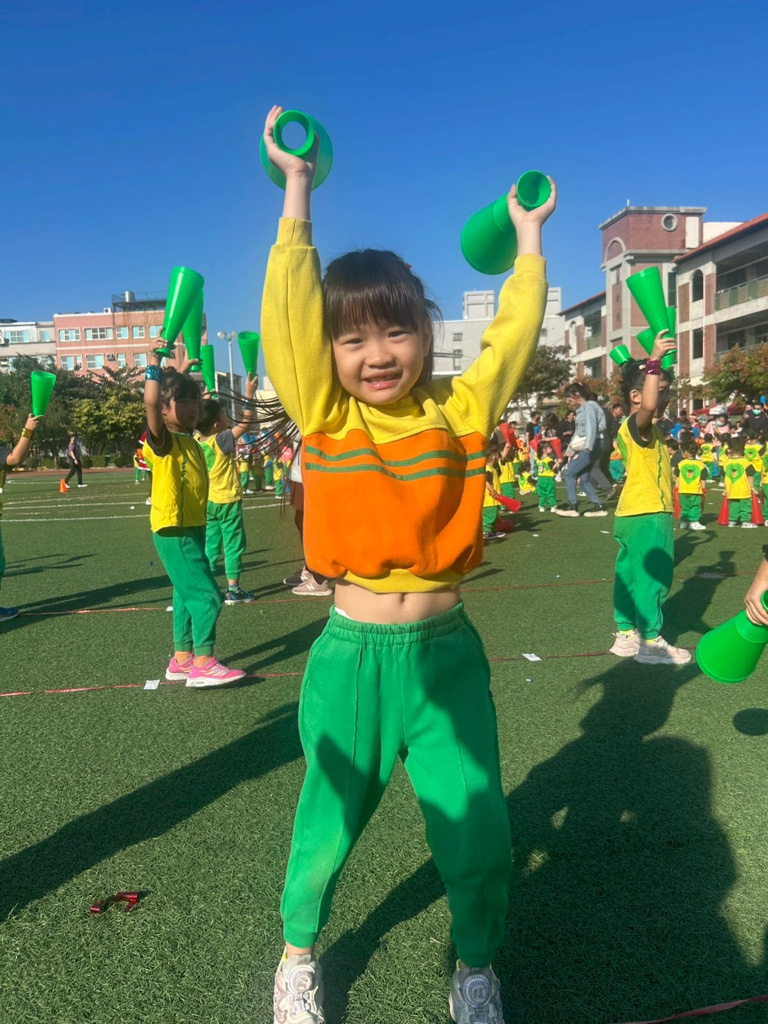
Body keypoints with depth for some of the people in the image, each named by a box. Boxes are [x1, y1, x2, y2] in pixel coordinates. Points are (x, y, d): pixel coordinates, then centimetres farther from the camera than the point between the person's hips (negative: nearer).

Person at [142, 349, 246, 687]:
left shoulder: (189, 439, 11)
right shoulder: (164, 440, -13)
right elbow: (150, 400, -33)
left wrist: (182, 372, 30)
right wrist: (153, 365, -22)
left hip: (193, 528, 9)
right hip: (174, 532, -9)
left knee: (188, 595, 15)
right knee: (206, 595, -11)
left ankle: (181, 659, 26)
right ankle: (203, 664, -5)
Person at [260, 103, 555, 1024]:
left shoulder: (461, 411, -1)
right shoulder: (324, 417, -5)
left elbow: (516, 328, 4)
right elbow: (292, 300, -9)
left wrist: (528, 232, 14)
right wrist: (297, 188, -3)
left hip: (447, 651, 1)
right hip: (352, 654, -1)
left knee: (477, 830, 7)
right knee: (328, 825, 15)